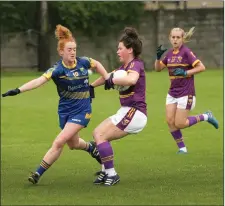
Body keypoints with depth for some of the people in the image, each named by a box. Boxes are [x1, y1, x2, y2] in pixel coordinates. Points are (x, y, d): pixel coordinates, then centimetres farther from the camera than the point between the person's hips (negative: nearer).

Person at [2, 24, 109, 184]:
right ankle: (91, 147, 53)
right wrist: (18, 90, -45)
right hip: (65, 110, 1)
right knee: (73, 144, 18)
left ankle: (38, 173, -6)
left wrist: (107, 78, 10)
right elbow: (39, 81, -31)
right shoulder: (57, 70, -16)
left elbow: (97, 64, 17)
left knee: (59, 142, -13)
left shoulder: (83, 62, -7)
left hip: (82, 110, -1)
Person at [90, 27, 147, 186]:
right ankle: (106, 171, 14)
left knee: (100, 135, -13)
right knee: (98, 133, 13)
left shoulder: (136, 64, -12)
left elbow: (131, 79, -35)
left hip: (134, 112, -10)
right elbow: (108, 77, 29)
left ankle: (111, 174, -10)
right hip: (127, 112, 10)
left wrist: (112, 80, -22)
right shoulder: (124, 67, 16)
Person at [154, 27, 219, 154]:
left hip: (186, 93, -7)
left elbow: (201, 67, -16)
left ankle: (206, 117, 13)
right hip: (172, 93, 7)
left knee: (179, 124, -7)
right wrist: (158, 57, -3)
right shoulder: (170, 54, 7)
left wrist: (185, 73, -24)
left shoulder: (186, 52, -13)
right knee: (170, 121, -3)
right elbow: (158, 68, 15)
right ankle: (182, 148, 10)